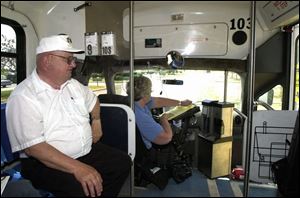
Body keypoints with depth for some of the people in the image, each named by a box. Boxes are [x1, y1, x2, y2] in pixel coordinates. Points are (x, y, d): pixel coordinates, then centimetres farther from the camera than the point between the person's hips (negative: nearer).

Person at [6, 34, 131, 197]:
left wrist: (96, 121, 14)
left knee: (123, 162, -2)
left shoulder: (72, 84, 7)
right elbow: (33, 146, -25)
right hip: (46, 163, -7)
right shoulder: (23, 97, -16)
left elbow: (92, 99, 29)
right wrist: (77, 168, -32)